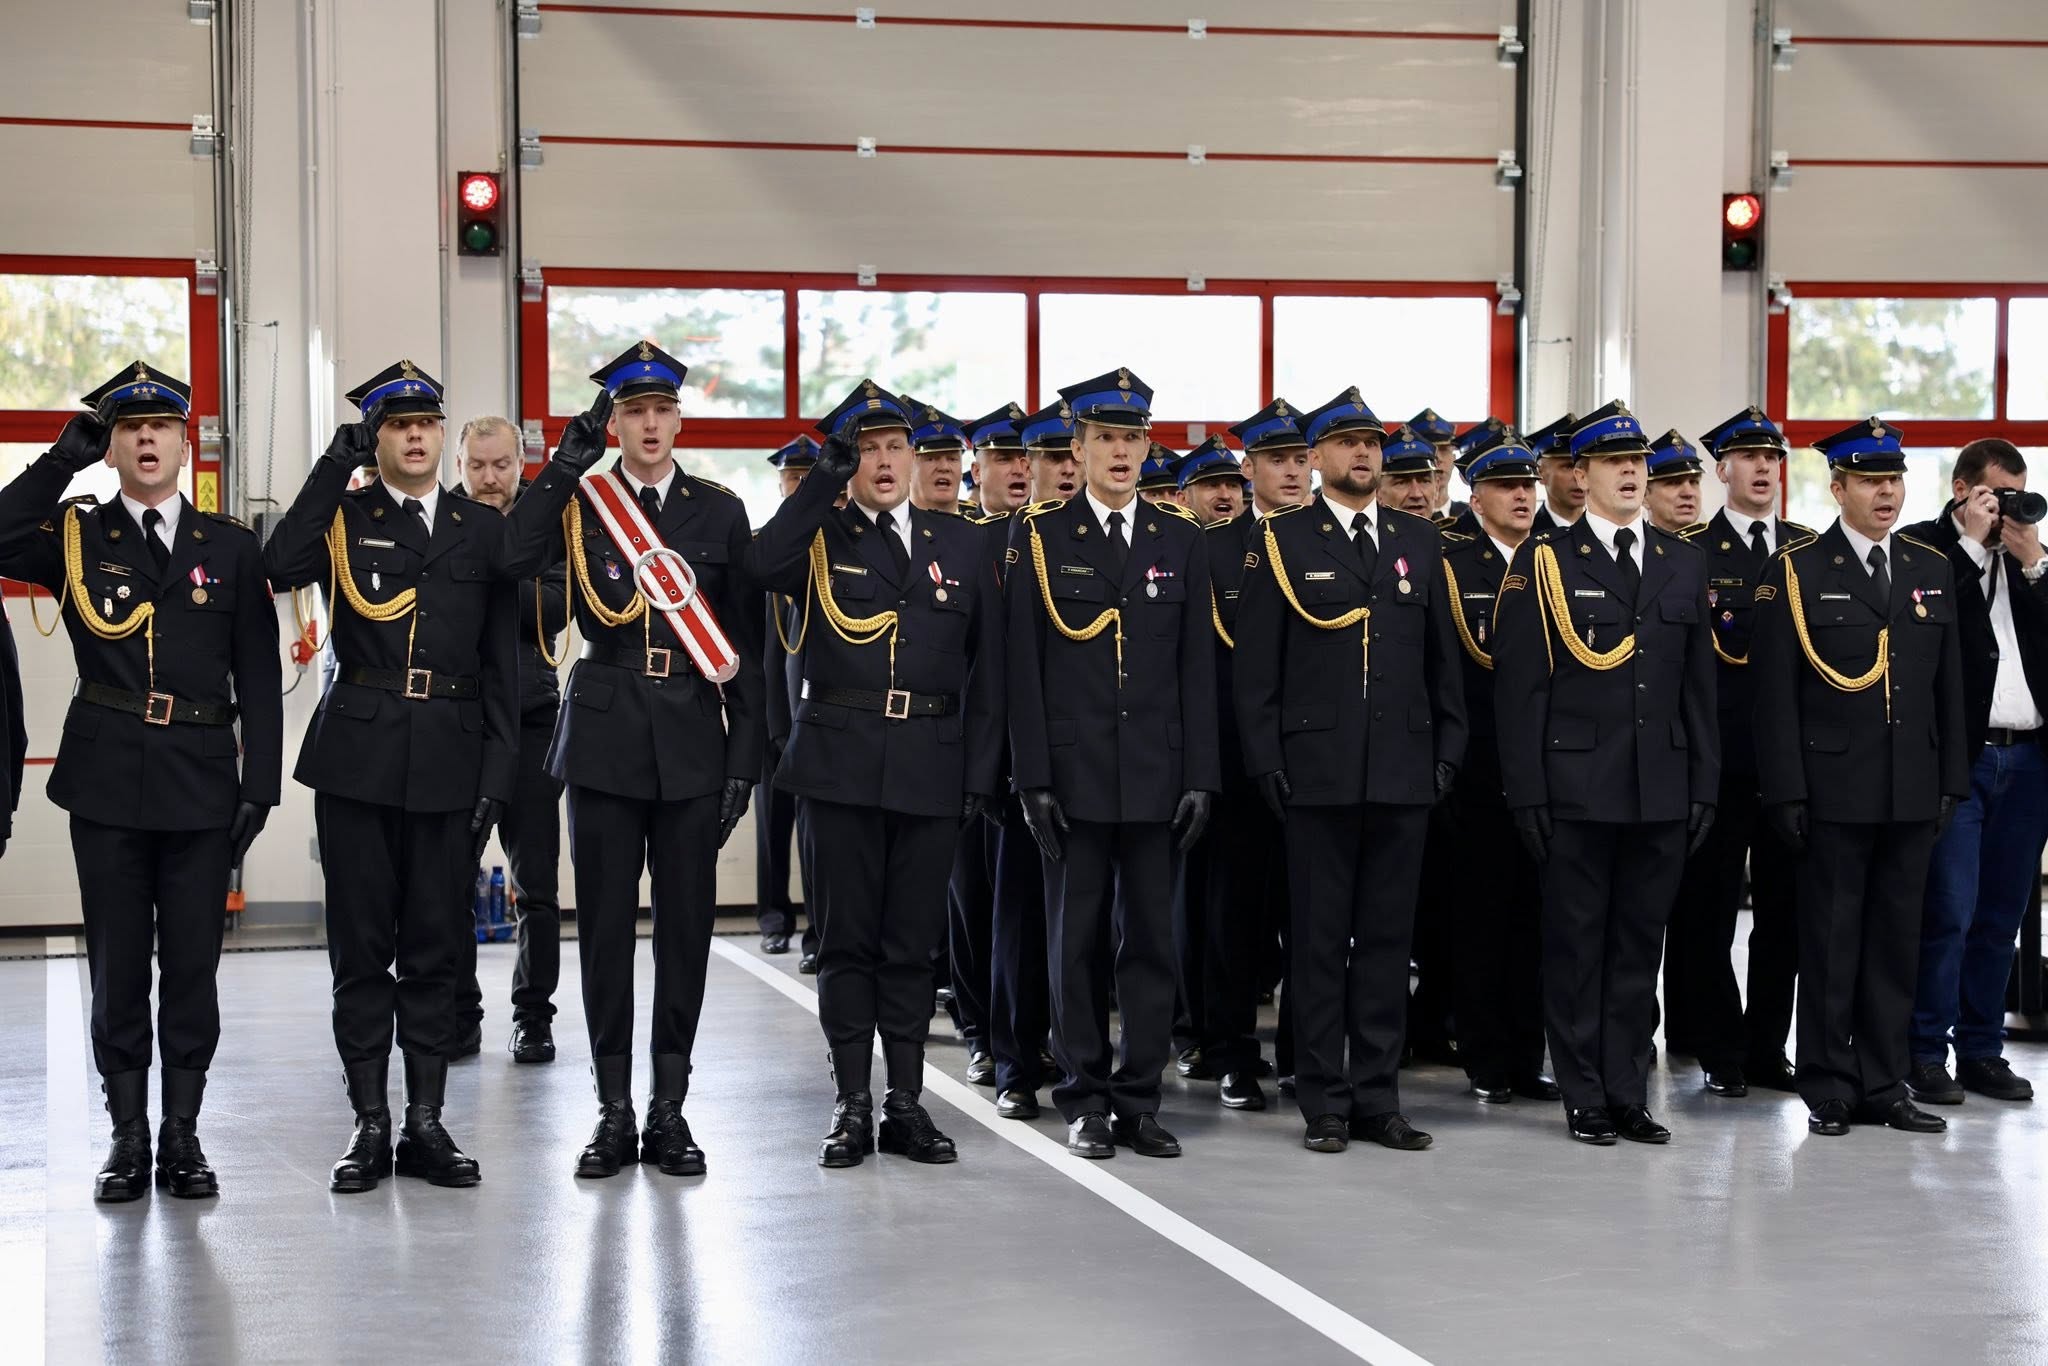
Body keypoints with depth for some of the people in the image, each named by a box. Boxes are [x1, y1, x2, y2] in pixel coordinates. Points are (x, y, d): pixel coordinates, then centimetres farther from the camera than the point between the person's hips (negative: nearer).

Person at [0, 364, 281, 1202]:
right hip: (107, 781, 0)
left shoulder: (230, 547, 8)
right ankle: (128, 1139, 13)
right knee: (117, 965, 5)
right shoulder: (75, 536, 6)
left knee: (192, 964, 4)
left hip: (202, 783, 0)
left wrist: (260, 782, -2)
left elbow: (259, 676, 6)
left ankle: (182, 1135, 13)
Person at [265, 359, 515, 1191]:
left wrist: (499, 770, 1)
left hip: (449, 758, 1)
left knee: (435, 943, 5)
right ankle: (370, 1124, 10)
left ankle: (426, 1123, 12)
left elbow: (502, 661, 8)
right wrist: (334, 467, -14)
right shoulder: (341, 518, 6)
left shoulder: (483, 529, 10)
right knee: (361, 944, 3)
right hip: (357, 751, -1)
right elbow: (281, 568, -16)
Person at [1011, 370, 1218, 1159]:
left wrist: (1200, 775, 1)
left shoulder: (1180, 540, 8)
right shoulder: (1040, 537, 2)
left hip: (1156, 776, 2)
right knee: (1077, 941, 4)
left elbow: (1197, 667, 7)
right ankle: (1085, 1101, 12)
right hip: (1074, 774, -2)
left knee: (1151, 939, 5)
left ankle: (1140, 1100, 13)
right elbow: (1024, 669, -1)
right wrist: (1033, 779, -7)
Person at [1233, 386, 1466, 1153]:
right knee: (1319, 940, 2)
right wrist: (1266, 762, -8)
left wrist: (1448, 749, 6)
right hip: (1318, 772, -3)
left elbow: (1441, 657, 14)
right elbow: (1256, 665, -1)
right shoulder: (1282, 541, 2)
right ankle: (1324, 1103, 8)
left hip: (1403, 772, 3)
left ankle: (1377, 1096, 14)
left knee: (1388, 938, 7)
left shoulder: (1418, 541, 12)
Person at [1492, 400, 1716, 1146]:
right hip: (1577, 788, -4)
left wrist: (1704, 782, 7)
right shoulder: (1544, 560, -1)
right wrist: (1527, 791, -9)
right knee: (1576, 944, 3)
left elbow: (1699, 684, 12)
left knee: (1639, 944, 8)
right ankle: (1585, 1098, 11)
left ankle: (1629, 1094, 15)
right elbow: (1519, 686, -4)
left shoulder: (1683, 562, 12)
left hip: (1662, 790, 4)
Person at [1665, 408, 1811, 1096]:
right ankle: (1721, 1051, 10)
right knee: (1710, 908, 1)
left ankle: (1768, 1048, 16)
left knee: (1785, 906, 7)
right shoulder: (1689, 551, 0)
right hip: (1719, 754, -3)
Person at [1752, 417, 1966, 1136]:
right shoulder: (1797, 570, -3)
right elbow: (1776, 692, -5)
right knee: (1830, 942, 2)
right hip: (1834, 791, -4)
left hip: (1912, 794, 4)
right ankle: (1828, 1090, 10)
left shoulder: (1932, 570, 11)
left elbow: (1949, 688, 13)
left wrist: (1952, 782, 8)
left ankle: (1884, 1086, 17)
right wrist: (1786, 792, -10)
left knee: (1897, 941, 9)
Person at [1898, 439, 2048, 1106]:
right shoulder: (1922, 546, 0)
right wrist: (1974, 542, -11)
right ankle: (1926, 1056, 0)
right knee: (1948, 912, -7)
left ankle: (1981, 1051, 15)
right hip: (1958, 755, -5)